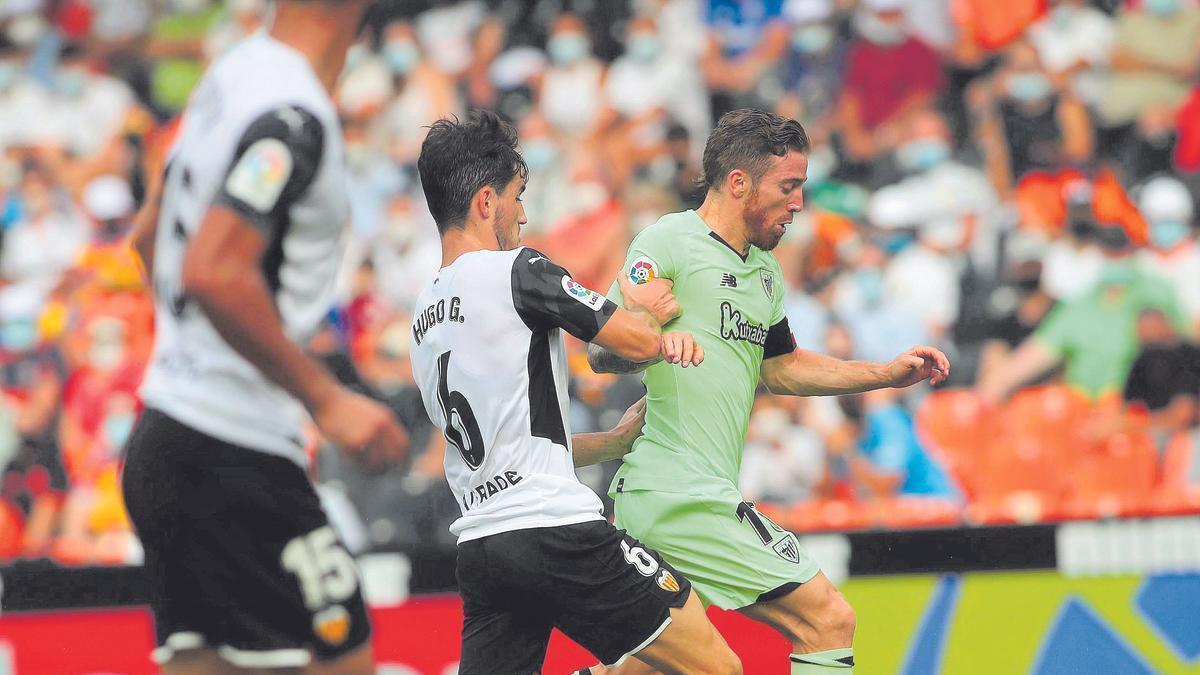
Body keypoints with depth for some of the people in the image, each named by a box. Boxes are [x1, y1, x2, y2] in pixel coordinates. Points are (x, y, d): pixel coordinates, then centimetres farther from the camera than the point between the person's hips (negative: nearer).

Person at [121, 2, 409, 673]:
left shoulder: (237, 73, 13)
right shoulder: (293, 115, -17)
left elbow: (152, 235, 25)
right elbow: (215, 273, -27)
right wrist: (325, 398, -20)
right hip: (232, 459, -9)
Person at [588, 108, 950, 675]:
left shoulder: (765, 271, 19)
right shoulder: (670, 242, -8)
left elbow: (780, 367, 31)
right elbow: (602, 352, -13)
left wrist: (890, 373, 25)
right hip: (684, 498, -10)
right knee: (829, 621, -9)